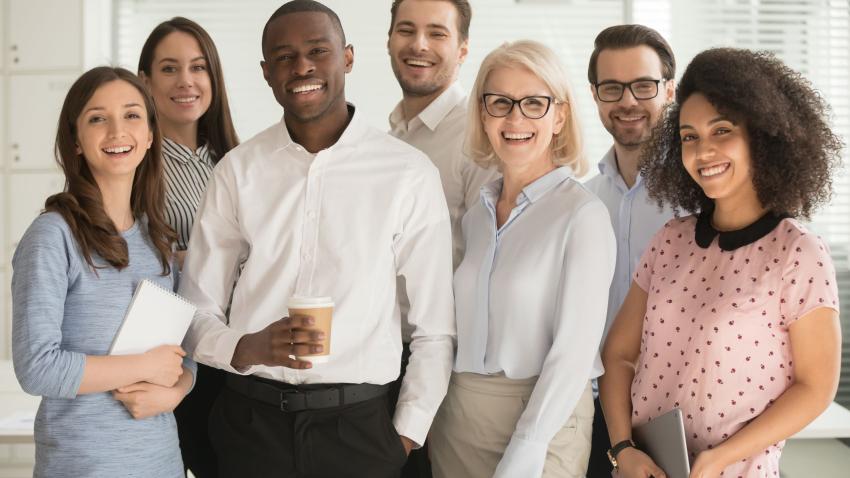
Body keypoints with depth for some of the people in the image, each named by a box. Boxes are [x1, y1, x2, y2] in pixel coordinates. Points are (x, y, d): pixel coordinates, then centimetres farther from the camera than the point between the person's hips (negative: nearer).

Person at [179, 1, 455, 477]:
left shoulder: (411, 173, -5)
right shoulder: (238, 170, 1)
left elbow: (436, 328, -1)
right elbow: (198, 312, 2)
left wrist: (407, 435, -3)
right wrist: (249, 348, -17)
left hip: (359, 424, -1)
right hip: (251, 419, 2)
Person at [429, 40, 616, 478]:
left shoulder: (582, 215, -13)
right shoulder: (476, 214, 6)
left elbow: (573, 352, -16)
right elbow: (466, 329, 11)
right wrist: (435, 419, 5)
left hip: (541, 420, -5)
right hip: (455, 420, 6)